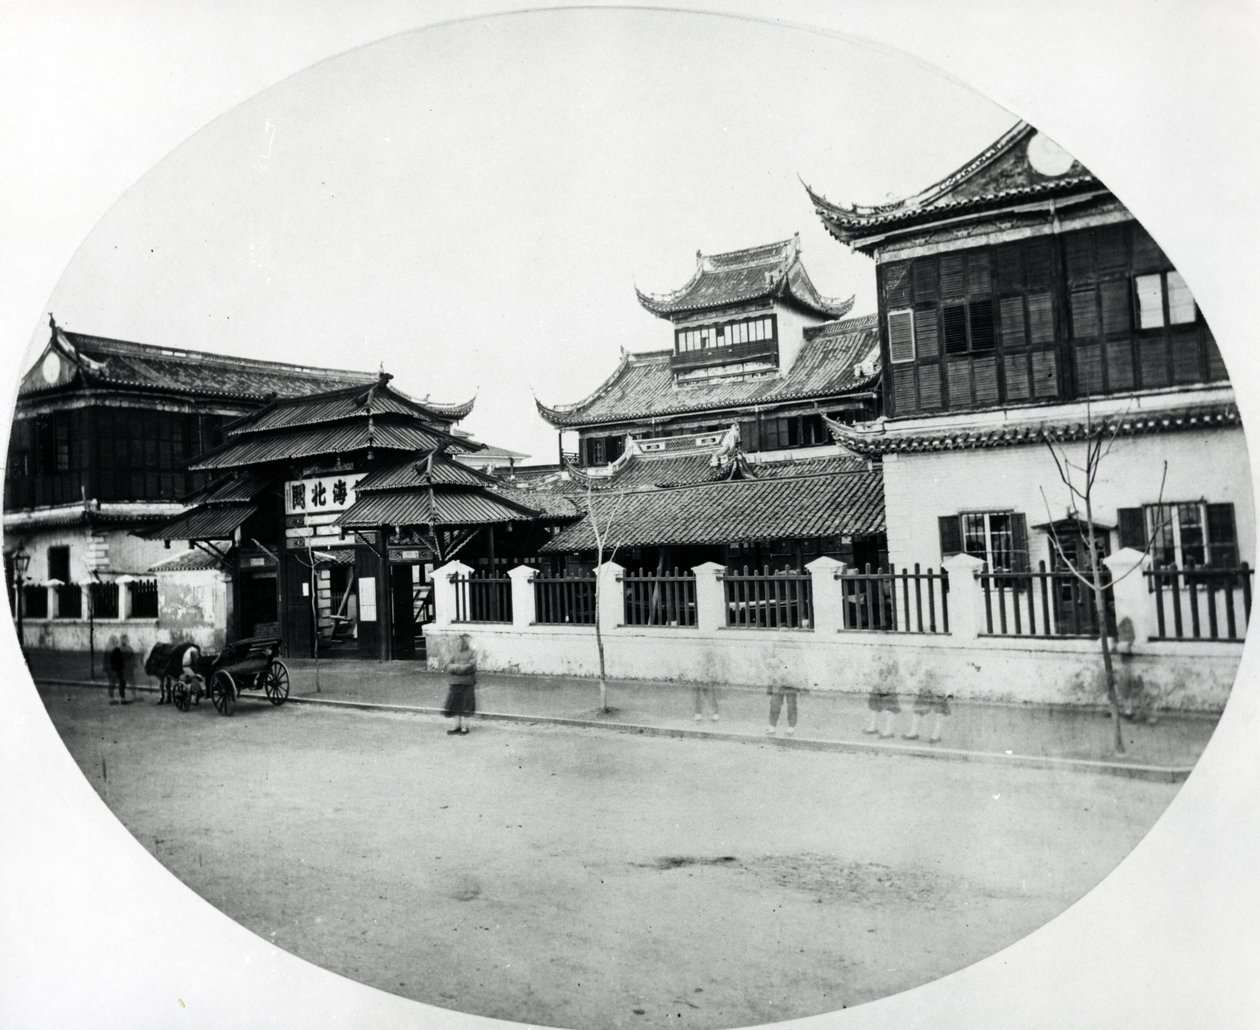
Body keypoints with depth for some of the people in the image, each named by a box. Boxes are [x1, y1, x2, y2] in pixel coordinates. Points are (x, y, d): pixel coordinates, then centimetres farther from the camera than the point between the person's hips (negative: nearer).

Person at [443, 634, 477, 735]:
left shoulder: (471, 654, -3)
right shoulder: (457, 653, 14)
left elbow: (471, 666, -15)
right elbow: (448, 664, 9)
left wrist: (457, 667, -12)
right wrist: (453, 667, -13)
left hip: (467, 682, -5)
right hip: (455, 682, 5)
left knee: (465, 706, -2)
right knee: (455, 704, 6)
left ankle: (464, 726, 5)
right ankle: (457, 725, 15)